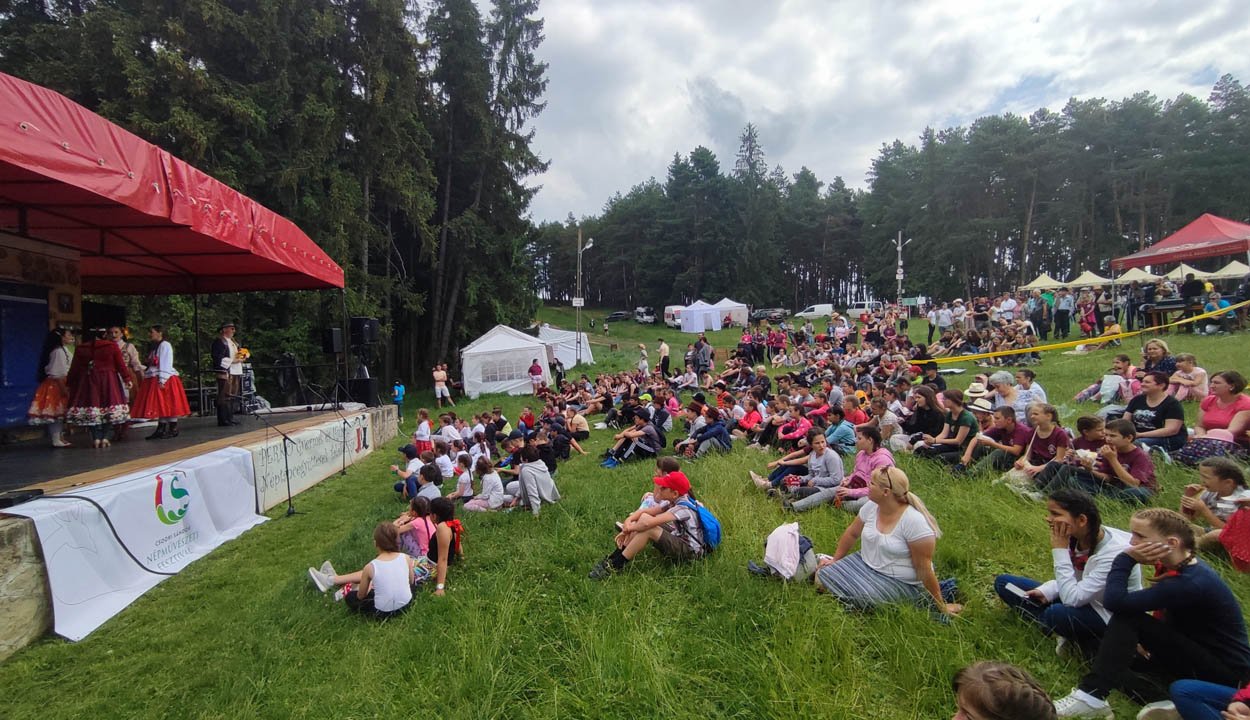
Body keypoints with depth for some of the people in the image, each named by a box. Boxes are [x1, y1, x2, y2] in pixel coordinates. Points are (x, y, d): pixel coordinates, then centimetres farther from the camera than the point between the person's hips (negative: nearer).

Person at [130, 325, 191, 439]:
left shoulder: (165, 345, -8)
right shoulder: (155, 346, 19)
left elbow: (166, 364, -16)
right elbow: (152, 365, 22)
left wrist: (162, 381, -21)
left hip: (164, 380, -9)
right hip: (154, 380, 9)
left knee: (168, 405, -6)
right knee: (160, 406, 9)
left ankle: (173, 429, -1)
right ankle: (161, 430, 13)